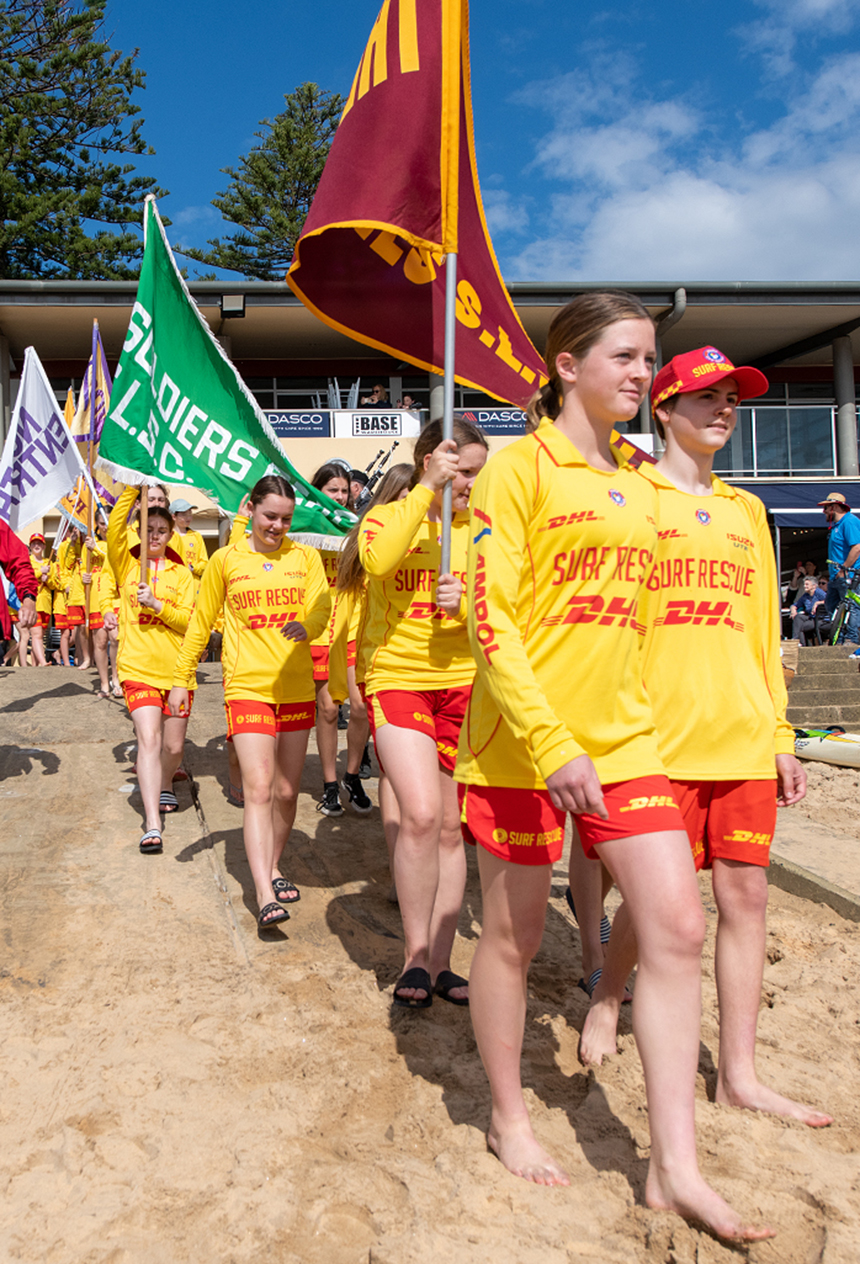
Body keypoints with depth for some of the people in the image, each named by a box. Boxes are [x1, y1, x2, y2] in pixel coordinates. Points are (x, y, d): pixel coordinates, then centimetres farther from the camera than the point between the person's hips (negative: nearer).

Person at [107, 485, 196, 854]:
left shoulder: (182, 573, 6)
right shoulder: (126, 564, 5)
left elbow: (189, 620, -3)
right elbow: (114, 527, -14)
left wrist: (158, 605, -17)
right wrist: (135, 487, -17)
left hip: (175, 668, 2)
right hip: (137, 667, -2)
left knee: (174, 745, 10)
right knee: (149, 739, -16)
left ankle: (165, 785, 45)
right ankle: (152, 826, -16)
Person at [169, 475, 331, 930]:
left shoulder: (305, 557, 6)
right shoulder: (225, 560, 4)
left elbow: (322, 607, -7)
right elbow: (201, 623, 10)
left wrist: (306, 625, -30)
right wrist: (181, 679, 11)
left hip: (296, 686, 2)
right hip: (247, 686, -2)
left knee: (287, 791, 10)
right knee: (258, 788, -14)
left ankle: (273, 868, 31)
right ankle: (265, 896, -16)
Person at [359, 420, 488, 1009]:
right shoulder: (388, 516, 2)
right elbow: (378, 561, -22)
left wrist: (465, 603, -13)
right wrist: (427, 490, -19)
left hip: (462, 684, 3)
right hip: (397, 679, -3)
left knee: (451, 828, 6)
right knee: (421, 815, -19)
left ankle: (440, 963, 18)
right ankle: (415, 956, -1)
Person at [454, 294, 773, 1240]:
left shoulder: (638, 482, 14)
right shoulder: (520, 466, -8)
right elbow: (487, 613, -16)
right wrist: (550, 742, -22)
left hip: (620, 736, 7)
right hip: (522, 738, -6)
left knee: (677, 927, 1)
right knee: (514, 934, 8)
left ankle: (674, 1167, 14)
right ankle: (508, 1121, 32)